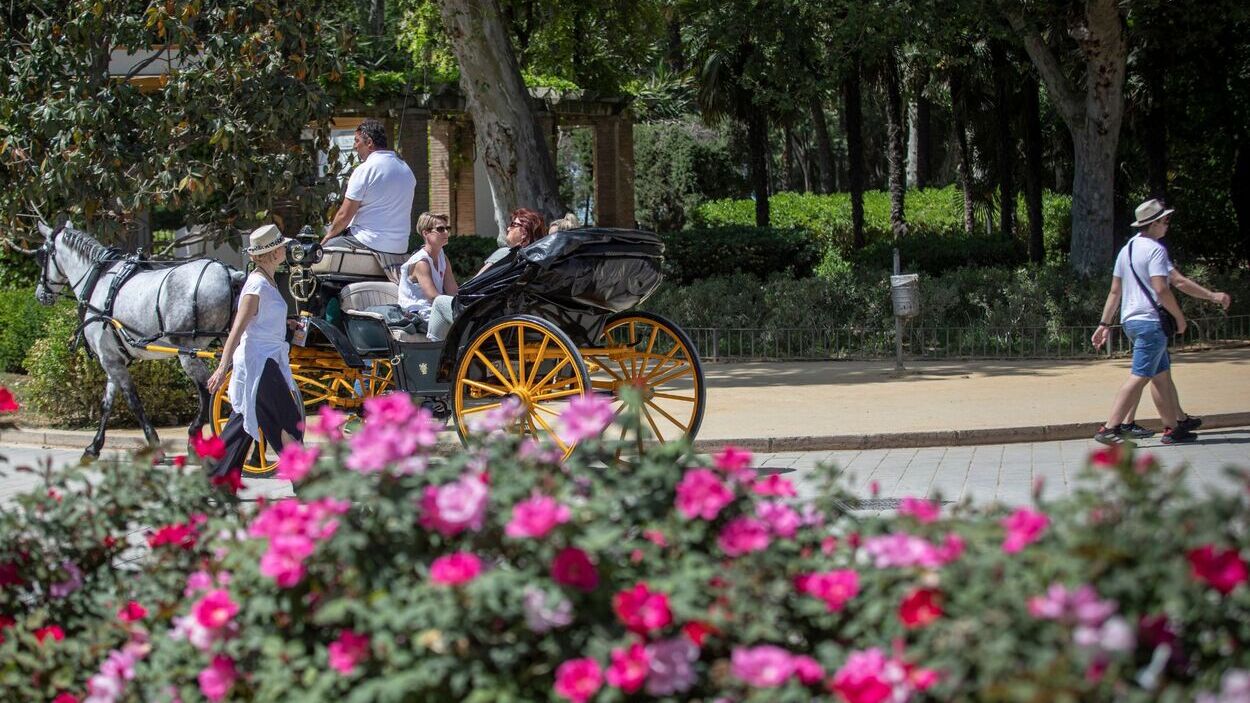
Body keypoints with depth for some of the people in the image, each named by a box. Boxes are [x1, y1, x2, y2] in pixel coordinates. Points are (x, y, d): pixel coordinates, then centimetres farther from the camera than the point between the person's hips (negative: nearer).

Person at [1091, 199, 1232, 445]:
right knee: (1140, 377, -12)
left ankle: (1173, 428, 17)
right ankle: (1109, 429, -19)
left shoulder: (1126, 249, 15)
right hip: (1150, 321, -10)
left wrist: (1104, 324, 17)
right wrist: (1180, 317, -9)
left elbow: (1115, 291, 16)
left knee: (1162, 375, 15)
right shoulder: (1155, 249, -12)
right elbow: (1161, 289, -20)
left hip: (1130, 320, 10)